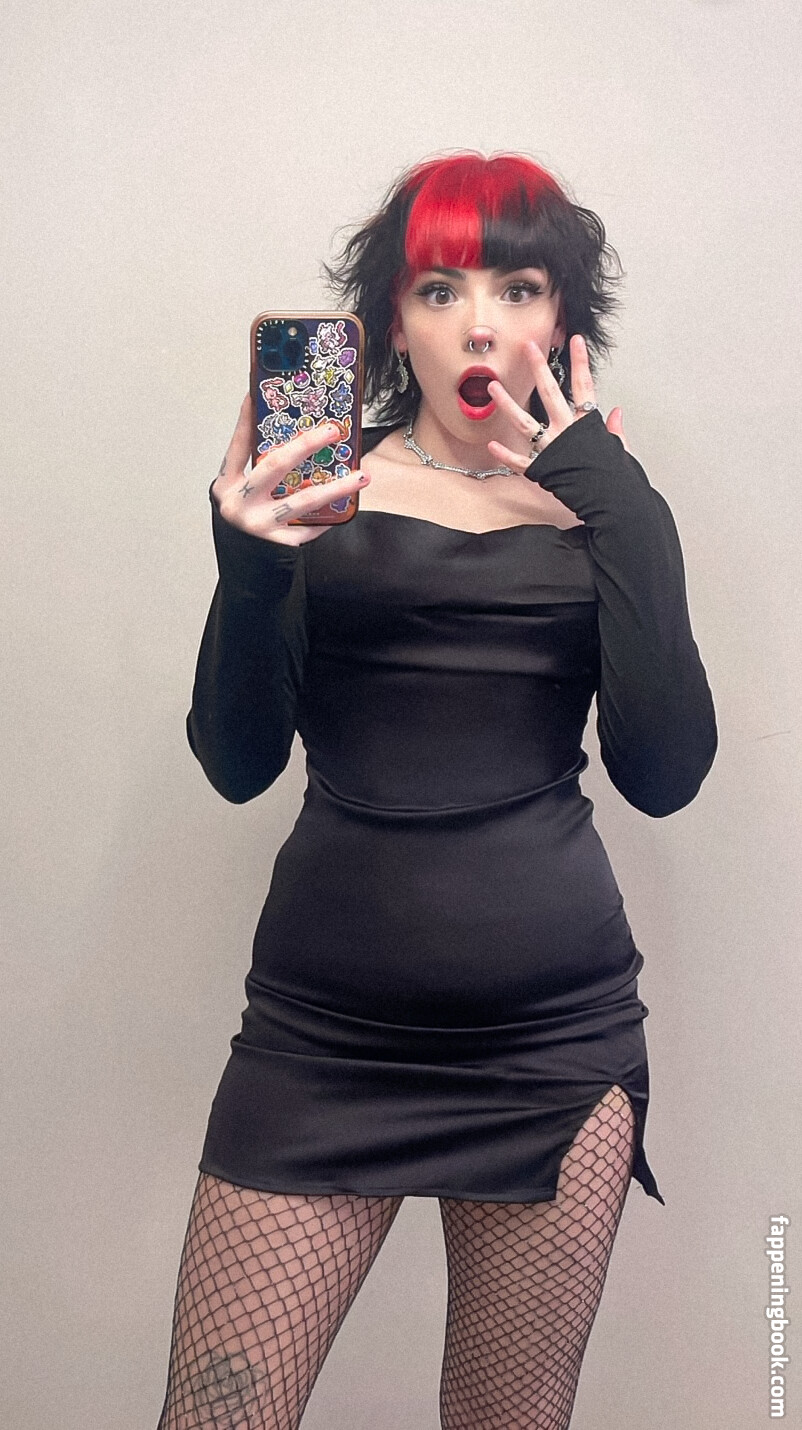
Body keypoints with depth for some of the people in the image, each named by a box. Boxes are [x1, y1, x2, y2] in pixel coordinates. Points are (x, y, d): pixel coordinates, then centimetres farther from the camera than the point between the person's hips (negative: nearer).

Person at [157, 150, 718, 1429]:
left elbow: (664, 774, -3)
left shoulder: (605, 505, 9)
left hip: (556, 1031, 1)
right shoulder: (322, 485, 5)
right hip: (323, 1022, -1)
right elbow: (239, 762, 0)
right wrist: (248, 569, -18)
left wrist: (614, 501, -8)